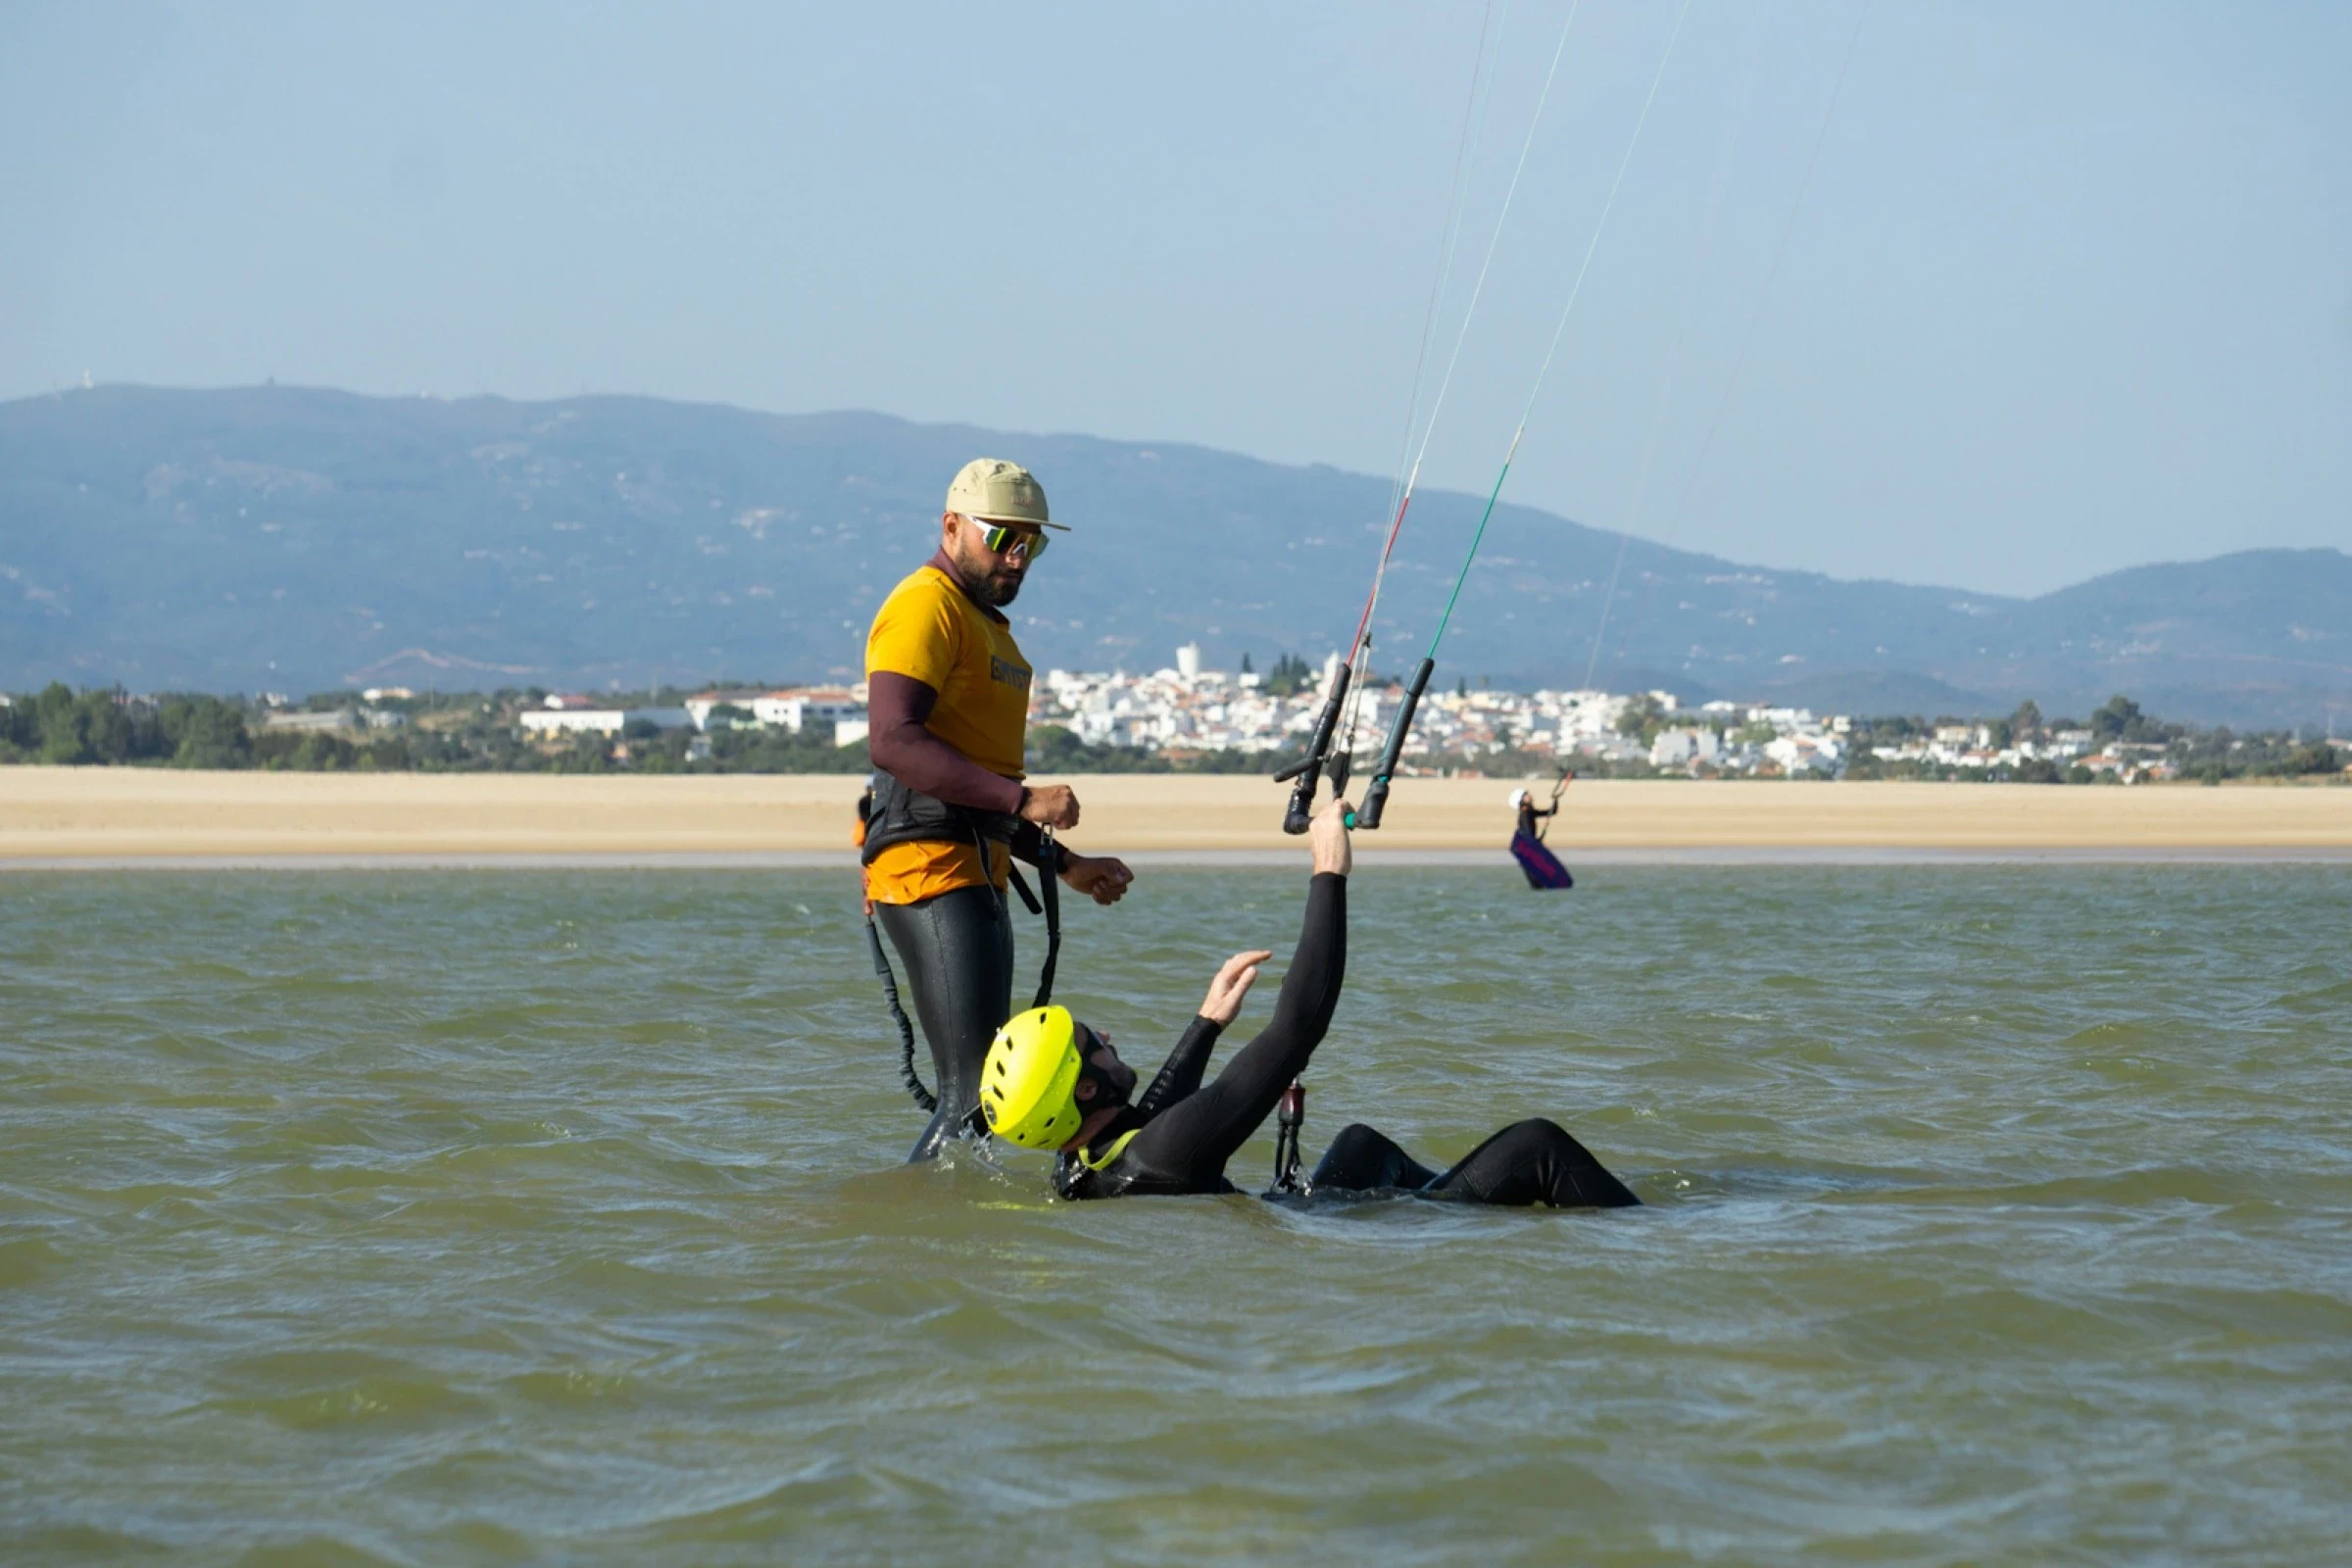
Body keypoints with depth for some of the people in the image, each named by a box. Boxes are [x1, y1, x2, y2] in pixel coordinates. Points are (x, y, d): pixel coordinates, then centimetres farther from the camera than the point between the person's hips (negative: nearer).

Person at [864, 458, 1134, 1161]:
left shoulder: (987, 624, 26)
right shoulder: (924, 607, -6)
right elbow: (893, 742, -21)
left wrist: (1064, 864, 24)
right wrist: (1024, 799, -25)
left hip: (976, 876, 10)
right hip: (929, 866, -10)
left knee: (978, 1090, 8)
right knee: (974, 1094, -17)